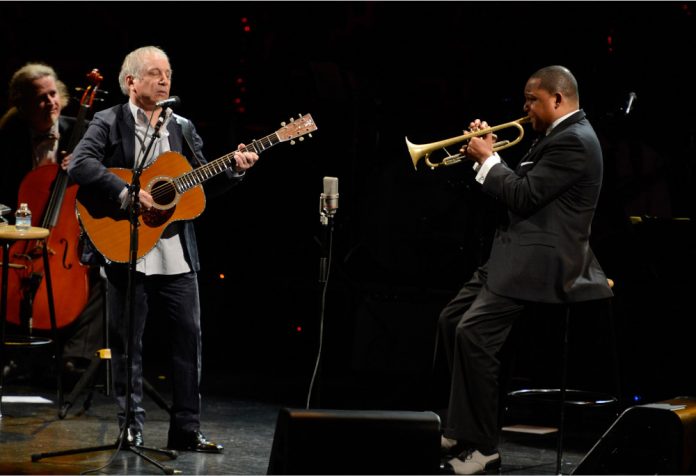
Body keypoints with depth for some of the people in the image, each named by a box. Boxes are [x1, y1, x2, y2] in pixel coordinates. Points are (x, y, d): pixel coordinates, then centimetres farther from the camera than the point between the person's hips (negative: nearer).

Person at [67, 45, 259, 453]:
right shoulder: (110, 122, -1)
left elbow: (205, 184, 14)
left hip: (177, 252, 4)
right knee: (128, 341, 3)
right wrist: (127, 194, -24)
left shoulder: (182, 128, 13)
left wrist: (234, 170, -4)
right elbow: (80, 165, -16)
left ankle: (187, 430, 11)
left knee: (190, 336, 4)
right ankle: (132, 429, 13)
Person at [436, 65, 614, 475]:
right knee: (452, 319, 12)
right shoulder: (559, 135, 17)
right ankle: (461, 428, 17)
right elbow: (520, 184, 19)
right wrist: (488, 154, 6)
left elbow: (523, 196, -21)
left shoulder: (573, 141, -16)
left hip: (540, 262, -11)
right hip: (518, 253, 11)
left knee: (475, 333, -21)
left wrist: (488, 159, -8)